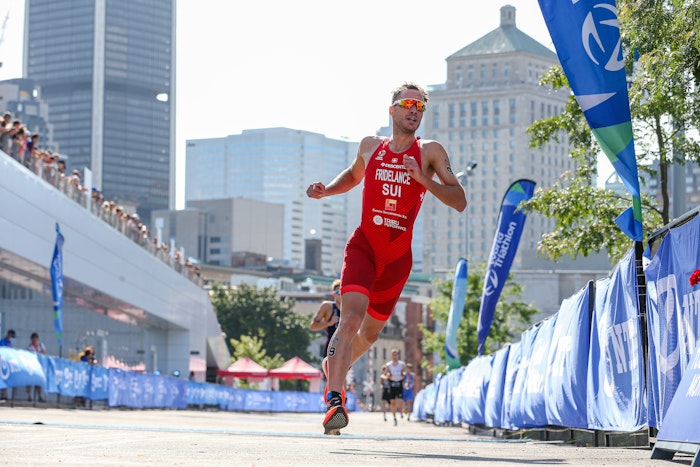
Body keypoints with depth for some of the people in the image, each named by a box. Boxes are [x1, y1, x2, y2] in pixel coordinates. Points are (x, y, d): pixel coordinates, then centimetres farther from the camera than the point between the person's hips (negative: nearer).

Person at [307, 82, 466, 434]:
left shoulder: (430, 152, 0)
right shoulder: (369, 146, 6)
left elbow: (459, 202, -8)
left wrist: (423, 179, -21)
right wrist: (325, 191, 10)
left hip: (398, 257, 1)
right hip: (363, 246, -1)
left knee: (370, 333, 16)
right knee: (351, 317, -24)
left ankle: (333, 381, 43)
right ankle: (334, 401, -28)